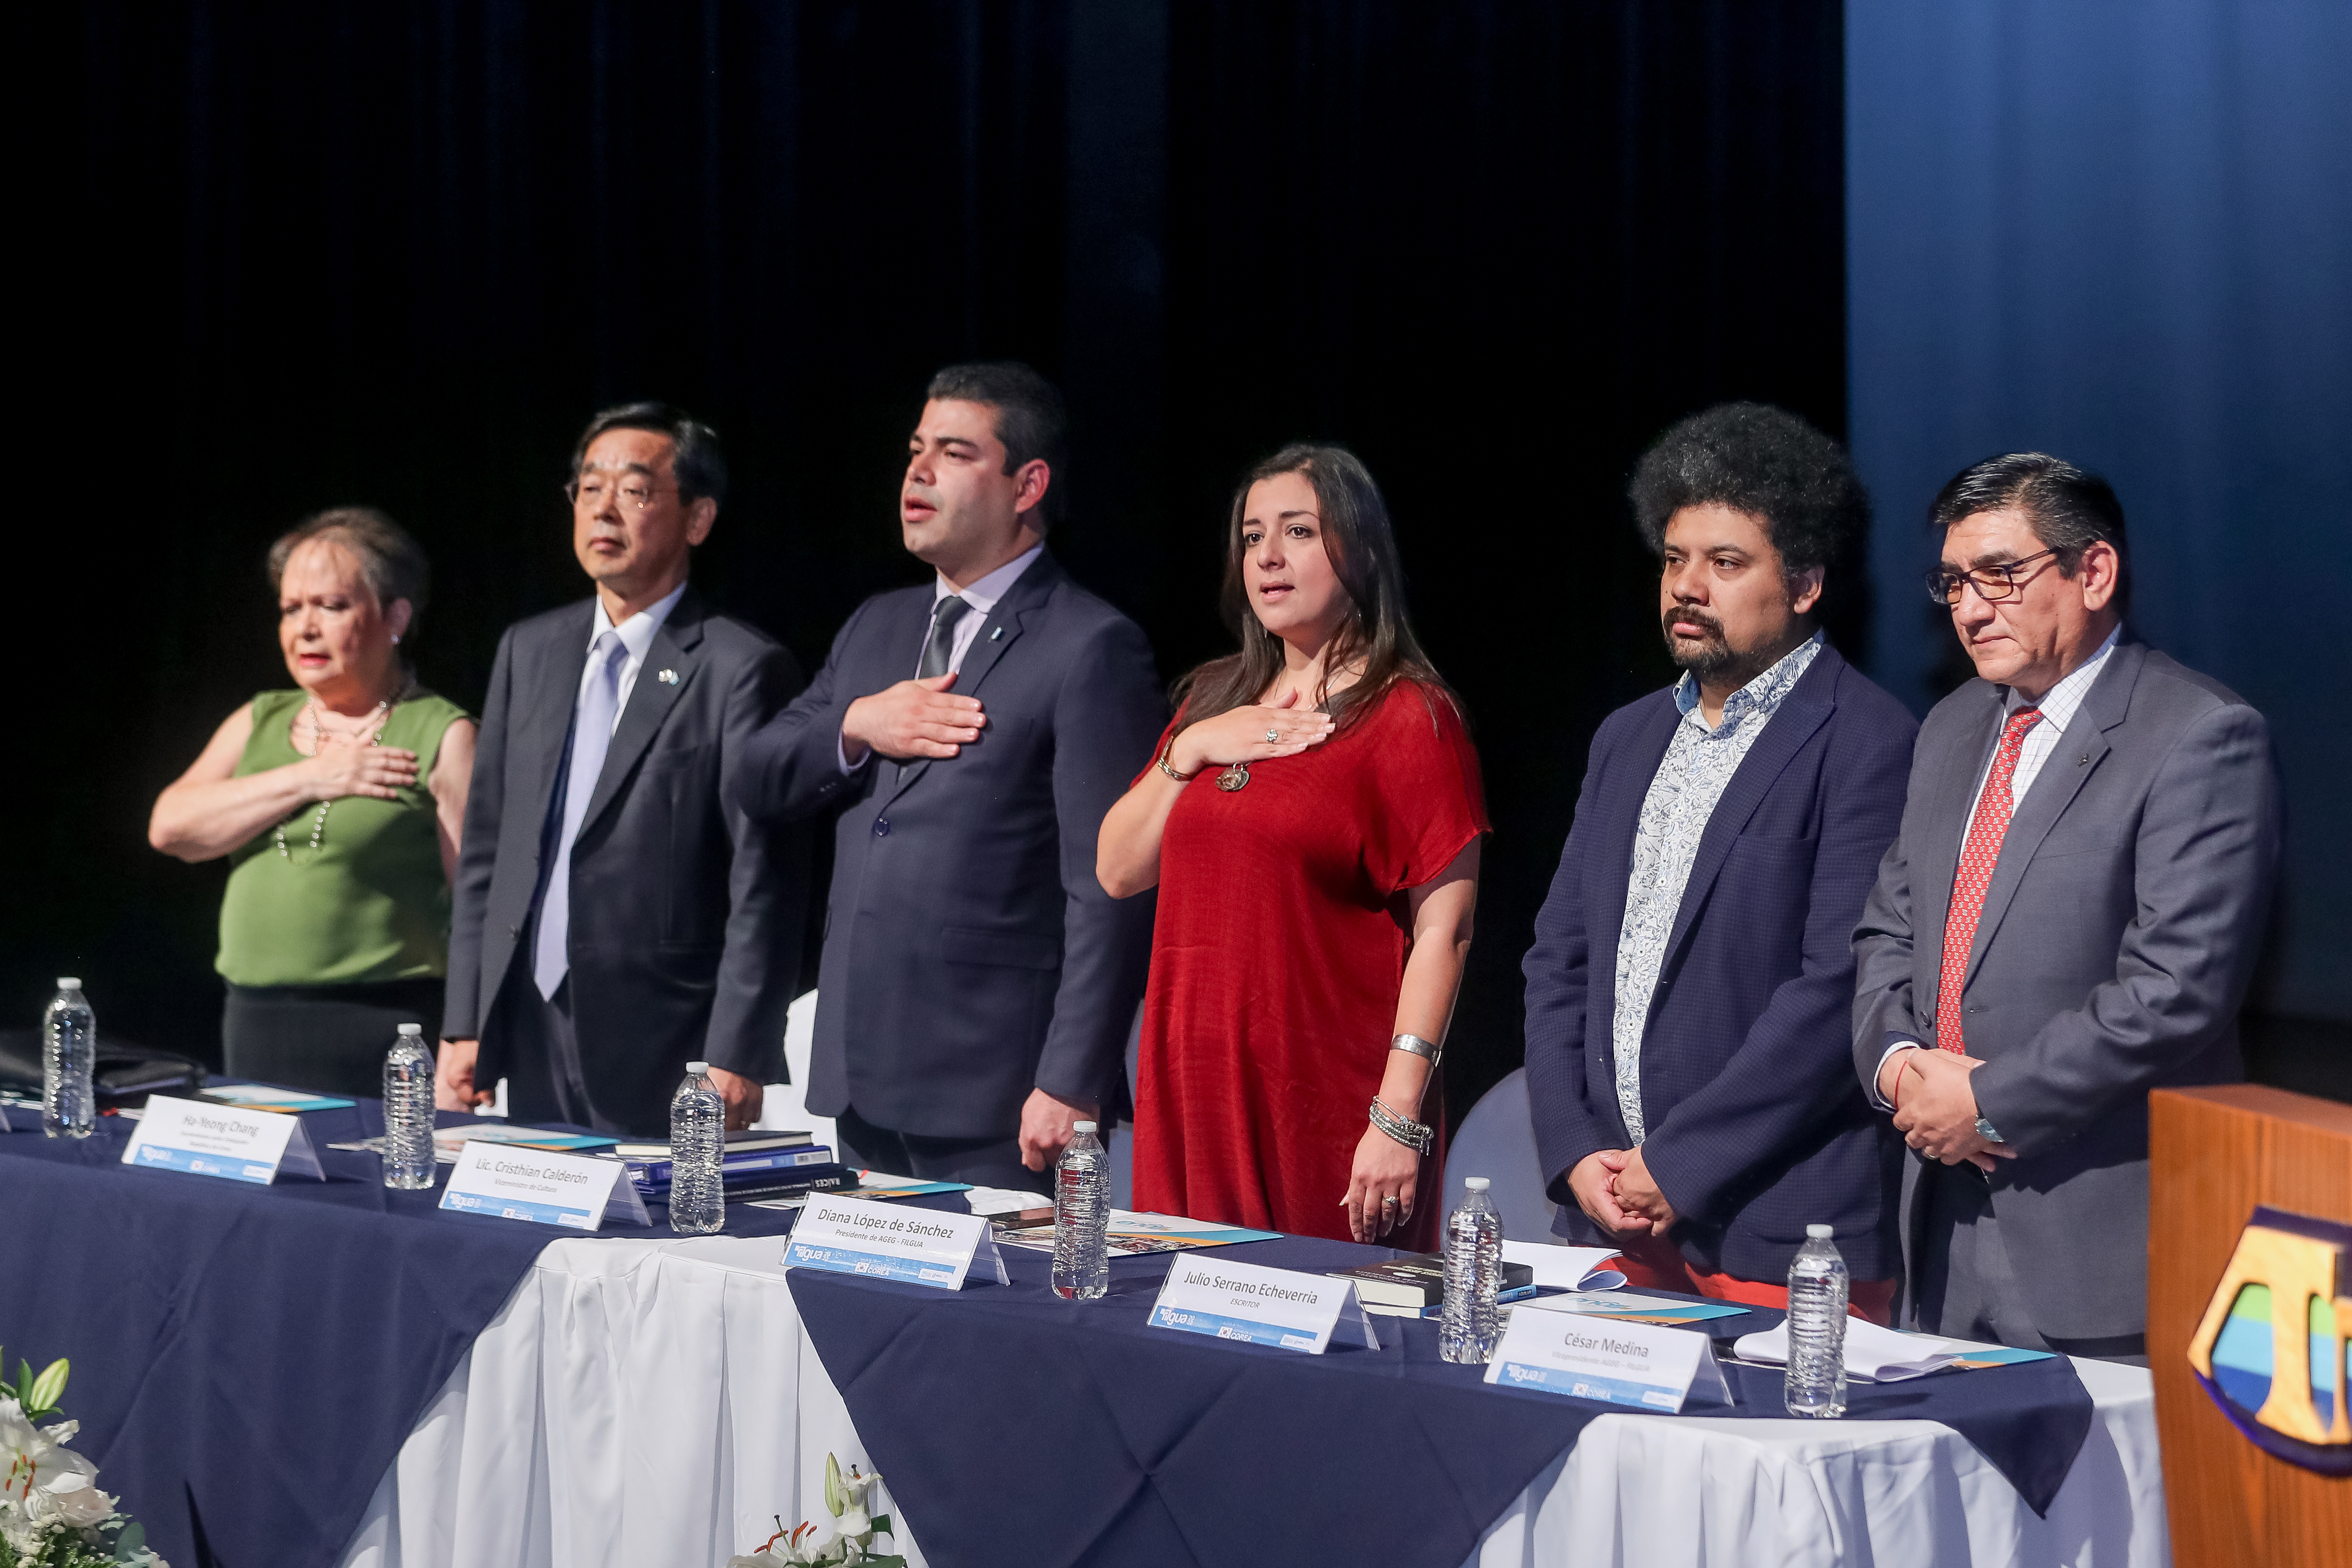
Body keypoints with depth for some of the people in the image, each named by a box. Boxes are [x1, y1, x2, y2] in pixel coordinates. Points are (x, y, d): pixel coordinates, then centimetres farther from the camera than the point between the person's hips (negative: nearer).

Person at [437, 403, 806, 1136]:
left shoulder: (742, 668, -6)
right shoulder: (528, 650, 14)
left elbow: (766, 889, -9)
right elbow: (486, 854, 16)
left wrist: (735, 1061, -14)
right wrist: (463, 1026, 10)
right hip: (530, 1045, 6)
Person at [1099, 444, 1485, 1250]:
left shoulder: (1409, 717, -5)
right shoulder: (1217, 697, 17)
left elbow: (1442, 932, -11)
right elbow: (1118, 872, 16)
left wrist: (1399, 1119, -18)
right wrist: (1186, 753, 0)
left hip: (1330, 1112, -6)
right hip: (1193, 1098, 6)